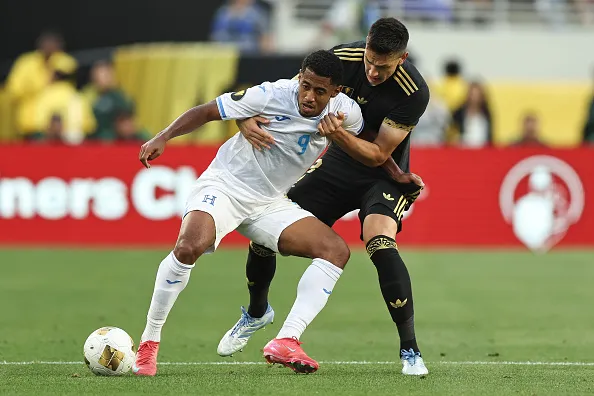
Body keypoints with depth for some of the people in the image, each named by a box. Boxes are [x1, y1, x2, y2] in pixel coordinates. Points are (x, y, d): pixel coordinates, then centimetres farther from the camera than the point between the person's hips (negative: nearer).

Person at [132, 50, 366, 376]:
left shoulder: (346, 113, -8)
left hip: (269, 203, 5)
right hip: (223, 186, -5)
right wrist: (163, 137, -20)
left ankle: (286, 343, -21)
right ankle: (148, 343, -17)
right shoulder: (272, 95, -19)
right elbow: (207, 112, -10)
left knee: (337, 250, -14)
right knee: (189, 247, -33)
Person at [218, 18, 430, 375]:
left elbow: (378, 155, -24)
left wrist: (339, 135, -43)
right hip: (336, 166, 4)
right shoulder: (344, 58, -17)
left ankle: (410, 350, -22)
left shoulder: (414, 92, -27)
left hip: (383, 175, -4)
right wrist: (248, 120, -27)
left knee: (381, 243, -33)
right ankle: (256, 313, 34)